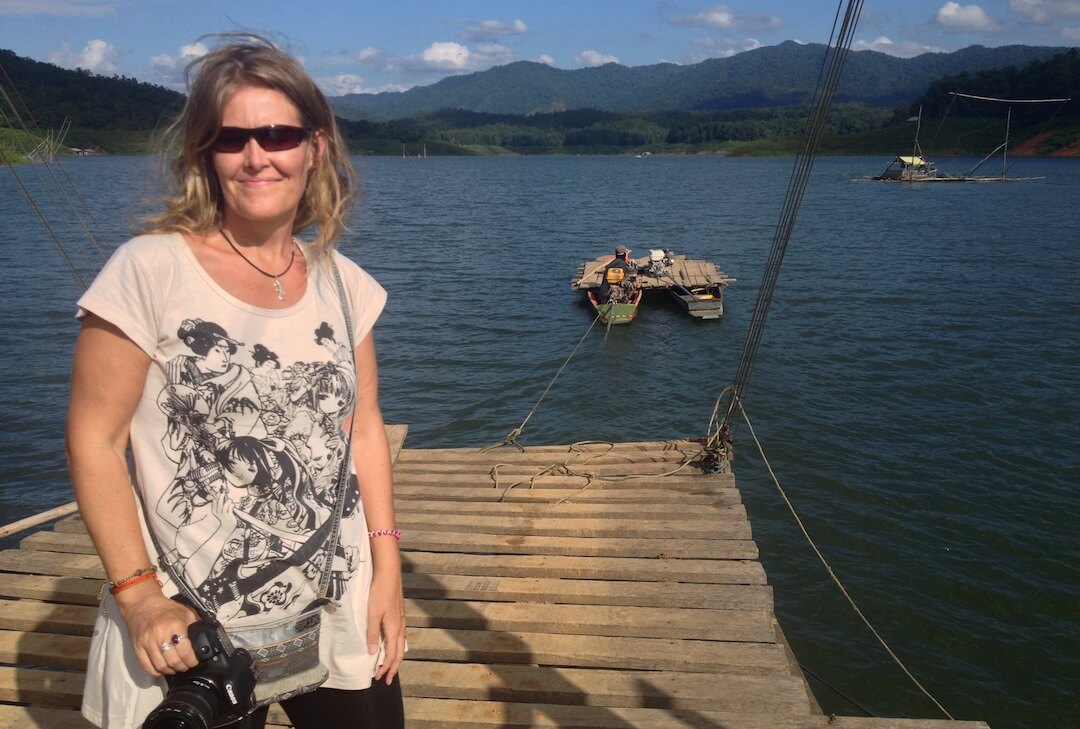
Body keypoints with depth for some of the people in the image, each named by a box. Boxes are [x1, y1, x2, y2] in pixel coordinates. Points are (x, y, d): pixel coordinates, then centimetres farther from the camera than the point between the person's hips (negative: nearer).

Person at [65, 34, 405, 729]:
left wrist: (387, 568, 2)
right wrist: (139, 594, -14)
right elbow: (95, 441, -10)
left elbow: (363, 426, 5)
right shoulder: (149, 271, -13)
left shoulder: (343, 282, 0)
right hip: (192, 629, -3)